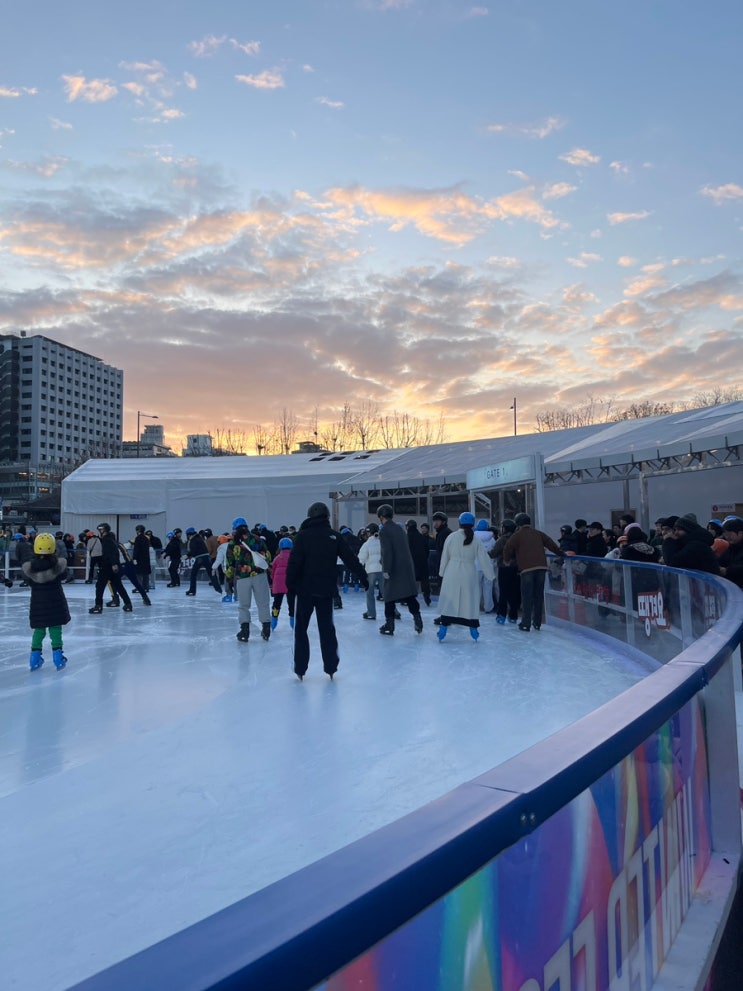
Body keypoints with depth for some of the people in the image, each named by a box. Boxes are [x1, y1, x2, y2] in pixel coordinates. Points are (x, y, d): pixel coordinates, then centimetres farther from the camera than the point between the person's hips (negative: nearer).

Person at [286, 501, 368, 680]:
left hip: (306, 589, -2)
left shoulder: (303, 535, -6)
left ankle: (300, 668, 11)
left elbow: (294, 562, -13)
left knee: (301, 628, 10)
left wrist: (290, 583, -6)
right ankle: (331, 667, 14)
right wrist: (363, 577, 8)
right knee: (327, 628, 13)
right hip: (326, 590, 2)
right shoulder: (334, 536, 1)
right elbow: (351, 559, 2)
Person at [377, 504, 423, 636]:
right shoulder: (399, 528, 13)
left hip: (394, 569, -6)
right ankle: (418, 620, 10)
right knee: (409, 595, 12)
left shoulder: (384, 530, -9)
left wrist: (386, 570, -17)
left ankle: (389, 626, 8)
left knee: (389, 597, 4)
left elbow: (387, 552, -18)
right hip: (407, 567, 6)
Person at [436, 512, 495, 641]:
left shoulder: (452, 537, -2)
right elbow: (484, 560, 2)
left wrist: (442, 572, 14)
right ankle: (473, 628, 15)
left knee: (448, 600, 4)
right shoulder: (476, 540, 0)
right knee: (470, 600, 10)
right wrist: (490, 576, 11)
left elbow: (445, 556, 4)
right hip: (469, 573, 1)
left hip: (452, 573, -1)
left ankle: (444, 627, 3)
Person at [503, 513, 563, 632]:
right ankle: (537, 623, 17)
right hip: (541, 567, 4)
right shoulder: (538, 533, 15)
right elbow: (551, 544, 16)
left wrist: (506, 560, 23)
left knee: (527, 597, 0)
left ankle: (526, 624, -1)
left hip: (526, 568, -4)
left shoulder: (517, 535, 3)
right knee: (538, 595, 12)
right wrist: (560, 554, 30)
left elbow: (507, 549, 4)